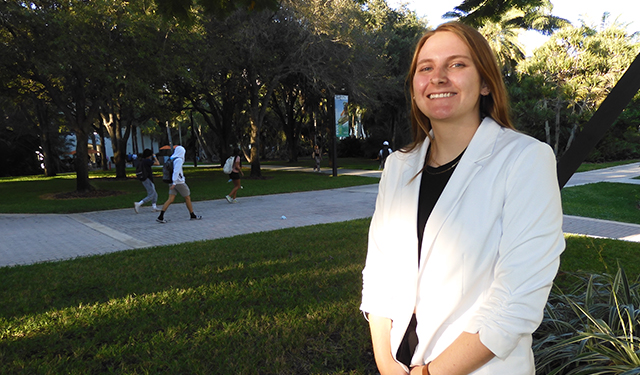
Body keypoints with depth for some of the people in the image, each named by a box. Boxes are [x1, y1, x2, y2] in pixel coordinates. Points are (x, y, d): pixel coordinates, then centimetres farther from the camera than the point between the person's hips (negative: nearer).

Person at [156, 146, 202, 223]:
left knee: (170, 199, 1)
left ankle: (160, 217, -9)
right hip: (179, 182, -7)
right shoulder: (179, 160, -14)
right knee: (187, 198, 8)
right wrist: (174, 183, -27)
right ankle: (193, 216, 18)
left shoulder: (171, 159, 12)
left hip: (173, 182, 7)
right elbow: (176, 171, -23)